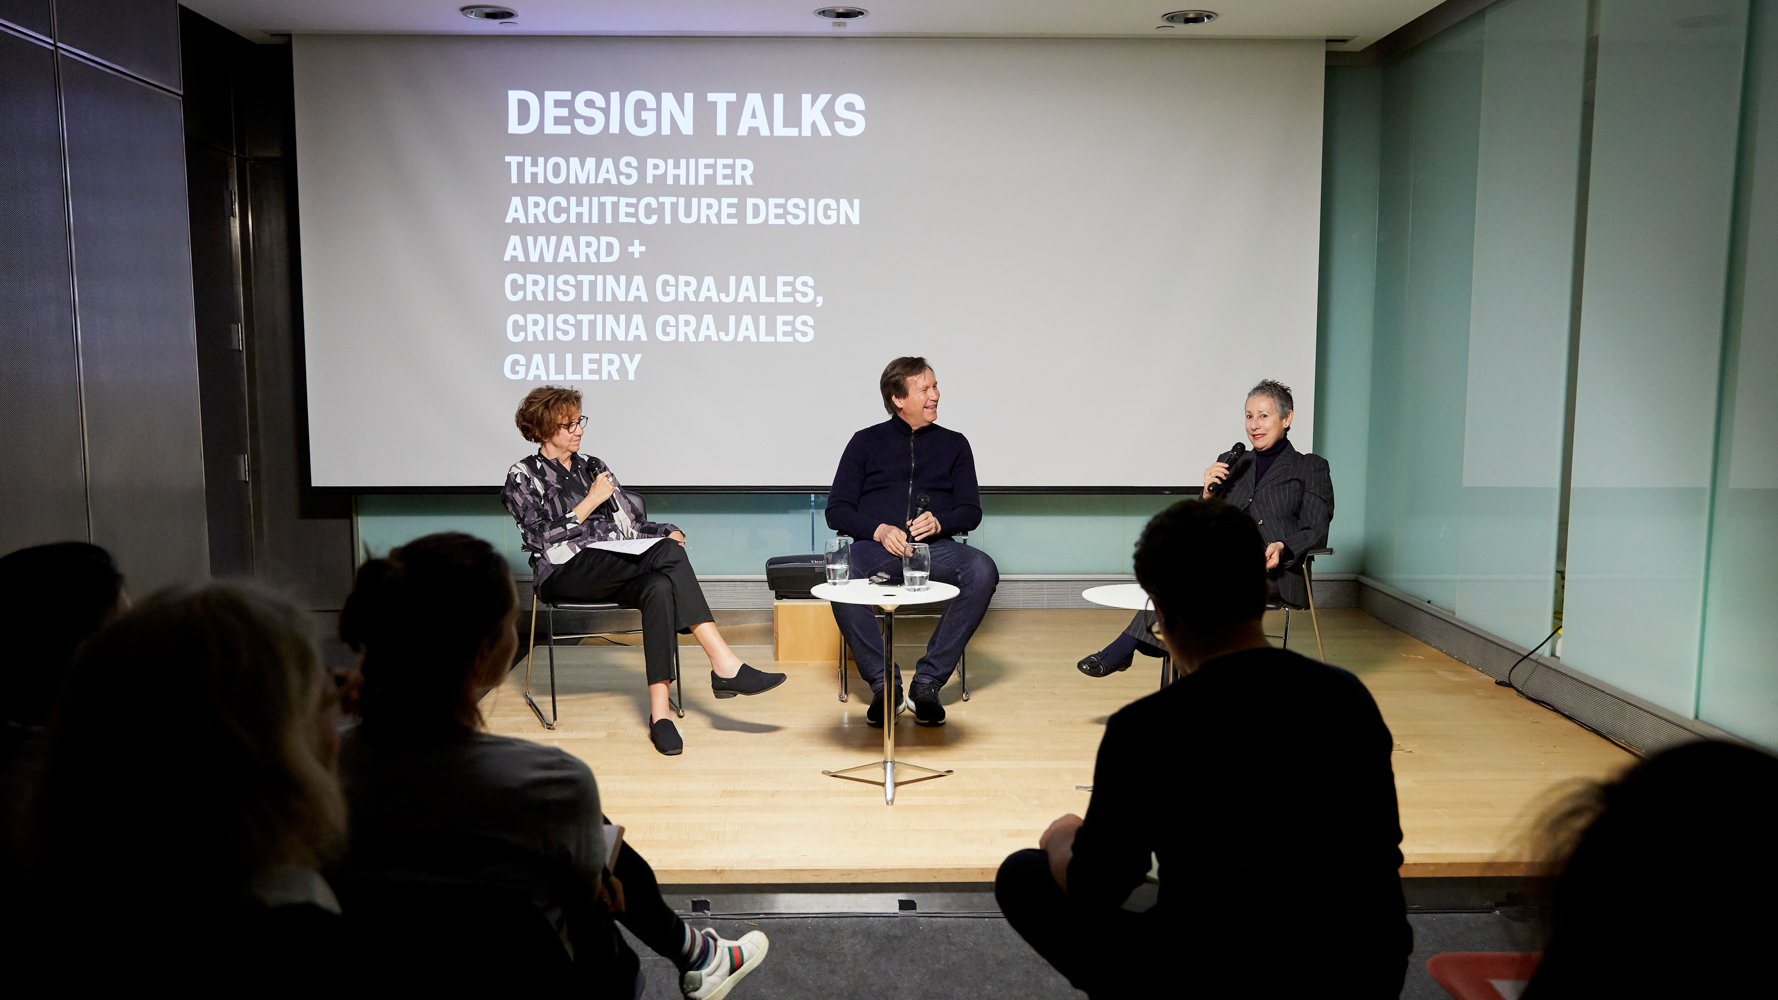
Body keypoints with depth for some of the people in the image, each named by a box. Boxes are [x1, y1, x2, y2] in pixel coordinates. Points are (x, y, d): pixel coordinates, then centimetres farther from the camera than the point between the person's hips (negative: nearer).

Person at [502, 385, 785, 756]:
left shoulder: (591, 467, 24)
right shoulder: (523, 476, 8)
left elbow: (631, 522, 19)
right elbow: (541, 539, -5)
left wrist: (668, 533, -1)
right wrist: (591, 501, -6)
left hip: (615, 569, 5)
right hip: (564, 573, -5)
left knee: (660, 588, -34)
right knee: (669, 554, -30)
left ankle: (660, 711, -38)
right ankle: (724, 664, -36)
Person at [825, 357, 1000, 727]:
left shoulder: (954, 444, 21)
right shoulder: (866, 442, 16)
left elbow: (971, 511, 14)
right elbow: (837, 510, 9)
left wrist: (939, 522, -9)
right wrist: (878, 530, -10)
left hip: (934, 545, 1)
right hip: (877, 545, -1)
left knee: (982, 570, -31)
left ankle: (928, 680, -23)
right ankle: (883, 682, -22)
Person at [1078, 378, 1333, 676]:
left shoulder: (1311, 468, 9)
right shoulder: (1231, 465, 18)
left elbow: (1316, 533, 0)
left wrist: (1281, 547, -20)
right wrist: (1209, 493, -5)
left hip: (1277, 572, -3)